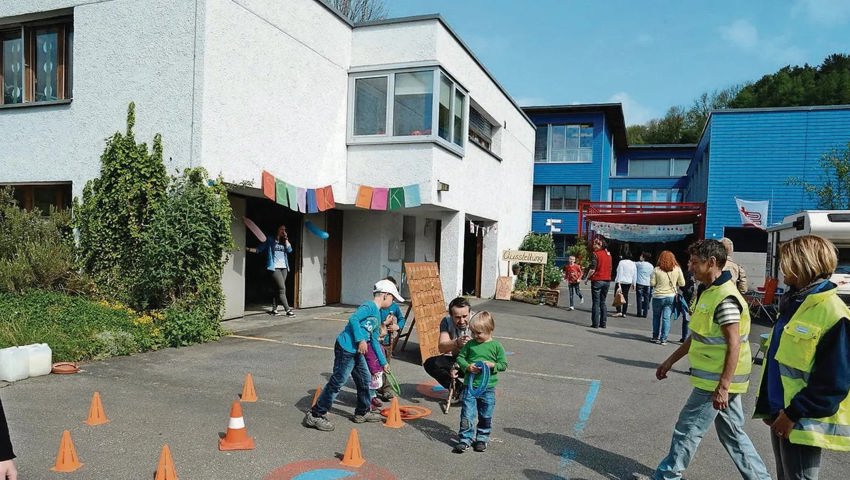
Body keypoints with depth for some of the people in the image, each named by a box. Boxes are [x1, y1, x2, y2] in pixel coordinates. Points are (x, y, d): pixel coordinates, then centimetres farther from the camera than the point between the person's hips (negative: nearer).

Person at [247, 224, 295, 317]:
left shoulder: (284, 241, 17)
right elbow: (259, 249, 1)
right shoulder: (270, 240, 3)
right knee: (282, 288, -12)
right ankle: (287, 310, -12)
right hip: (274, 267, -6)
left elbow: (289, 250, 1)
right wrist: (248, 249, -11)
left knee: (278, 289, 7)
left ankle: (274, 309, 13)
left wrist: (286, 239, -1)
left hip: (283, 267, 6)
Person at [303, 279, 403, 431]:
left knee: (364, 380, 17)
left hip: (356, 352, 10)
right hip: (346, 348, -10)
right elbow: (353, 318, -23)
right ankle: (315, 416, 4)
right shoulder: (370, 306, -8)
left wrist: (383, 362, 30)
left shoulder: (377, 315, 21)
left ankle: (363, 412, 34)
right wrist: (361, 340, -26)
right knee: (337, 382, -5)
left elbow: (374, 341, 27)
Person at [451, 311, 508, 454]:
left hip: (488, 388, -1)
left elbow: (504, 365, -1)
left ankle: (482, 439, 28)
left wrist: (492, 365, -18)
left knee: (486, 416, 12)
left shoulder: (496, 346, -4)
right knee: (467, 414, -1)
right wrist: (467, 367, -12)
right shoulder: (470, 344, 1)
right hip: (470, 385, 1)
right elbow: (460, 357, 6)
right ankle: (465, 439, 8)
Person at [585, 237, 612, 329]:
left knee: (596, 303, 0)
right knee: (603, 302, 12)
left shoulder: (595, 254, -11)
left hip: (597, 280, -6)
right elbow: (610, 267, 12)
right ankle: (603, 323, 12)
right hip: (607, 280, 6)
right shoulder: (608, 254, 9)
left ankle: (595, 323, 0)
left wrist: (587, 279, -4)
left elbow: (592, 269, -15)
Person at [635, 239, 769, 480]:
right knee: (732, 433, 17)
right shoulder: (708, 291, 10)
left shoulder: (725, 298, -21)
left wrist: (722, 387, -24)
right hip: (717, 379, 10)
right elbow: (698, 336, 18)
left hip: (716, 381, -10)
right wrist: (671, 360, 20)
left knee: (687, 430, 2)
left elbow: (734, 345, -23)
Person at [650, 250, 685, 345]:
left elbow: (652, 283, -7)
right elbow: (682, 284, 1)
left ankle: (655, 337, 20)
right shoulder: (677, 269, -4)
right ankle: (663, 339, 4)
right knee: (666, 318, 5)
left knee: (656, 316, 15)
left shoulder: (657, 270, -9)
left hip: (658, 296, -1)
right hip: (671, 296, 1)